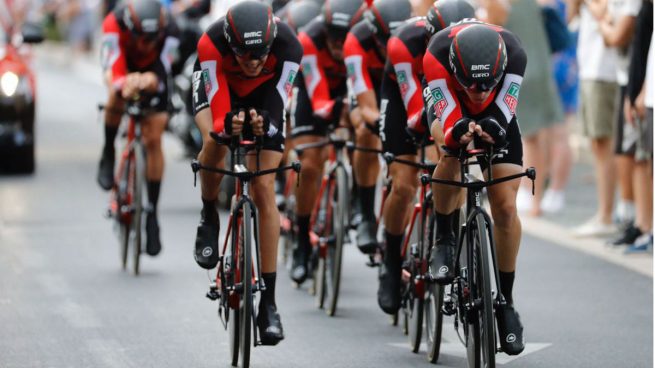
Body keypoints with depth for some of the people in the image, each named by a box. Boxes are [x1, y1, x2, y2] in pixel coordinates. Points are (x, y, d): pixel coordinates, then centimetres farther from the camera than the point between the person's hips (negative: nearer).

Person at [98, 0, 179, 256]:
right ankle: (108, 155, -9)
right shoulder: (114, 24, -38)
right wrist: (124, 84, -66)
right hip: (124, 69, 0)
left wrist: (148, 82, -61)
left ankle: (152, 212, 0)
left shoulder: (168, 30, -35)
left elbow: (161, 74, -38)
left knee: (153, 141, -9)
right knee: (117, 97, -36)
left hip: (152, 74, 0)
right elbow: (112, 71, -44)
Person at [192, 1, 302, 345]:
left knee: (264, 192, -8)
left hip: (262, 96, 1)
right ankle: (209, 216, -1)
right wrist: (227, 124, -60)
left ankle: (268, 302, -4)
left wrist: (265, 121, -57)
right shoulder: (211, 44, -38)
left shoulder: (287, 45, -36)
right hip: (218, 86, 0)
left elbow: (277, 100, -35)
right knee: (215, 145, -35)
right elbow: (217, 105, -38)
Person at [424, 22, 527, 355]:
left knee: (506, 208, -10)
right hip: (450, 113, -1)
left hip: (496, 118, 1)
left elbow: (503, 111, -35)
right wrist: (457, 134, -58)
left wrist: (492, 129, -57)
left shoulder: (512, 53, -35)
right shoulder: (437, 55, -37)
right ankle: (445, 239, -12)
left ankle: (505, 300, 6)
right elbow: (447, 121, -36)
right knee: (452, 156, -36)